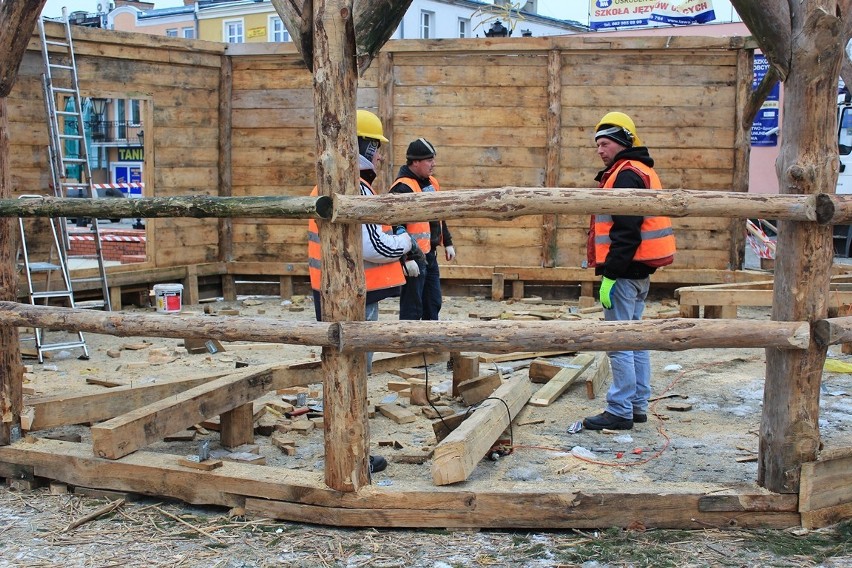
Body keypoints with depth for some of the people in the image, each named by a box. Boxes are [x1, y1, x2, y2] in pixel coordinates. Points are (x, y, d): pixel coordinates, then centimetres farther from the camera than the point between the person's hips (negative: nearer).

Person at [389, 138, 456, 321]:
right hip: (413, 258, -9)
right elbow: (397, 226, -23)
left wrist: (447, 243, 23)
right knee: (412, 308, -2)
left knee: (434, 303, 18)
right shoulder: (403, 188, -18)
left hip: (430, 255, 9)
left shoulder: (431, 183, 12)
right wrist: (408, 258, -25)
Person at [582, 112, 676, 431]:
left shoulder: (626, 175, -14)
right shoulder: (641, 171, 19)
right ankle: (638, 406, 22)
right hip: (639, 272, 11)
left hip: (625, 271, -11)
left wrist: (610, 274, -23)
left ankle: (620, 412, -3)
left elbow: (626, 232, -23)